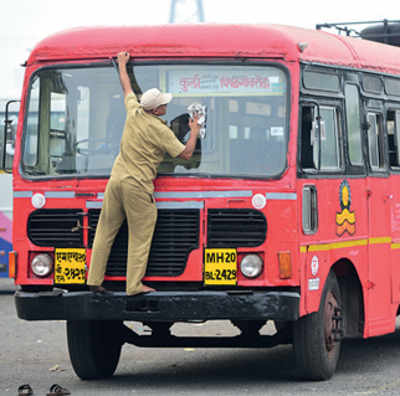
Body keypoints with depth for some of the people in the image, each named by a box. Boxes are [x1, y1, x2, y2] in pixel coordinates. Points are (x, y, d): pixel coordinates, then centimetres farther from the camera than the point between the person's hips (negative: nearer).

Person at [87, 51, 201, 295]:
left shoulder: (133, 112, 5)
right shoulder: (160, 130, -11)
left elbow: (127, 87, 25)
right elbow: (186, 154, -6)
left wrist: (122, 64, 41)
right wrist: (194, 132, 10)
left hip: (116, 180, 6)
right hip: (138, 185, -6)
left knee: (106, 231, 11)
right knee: (140, 236, 1)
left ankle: (94, 280, 13)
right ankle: (134, 285, -2)